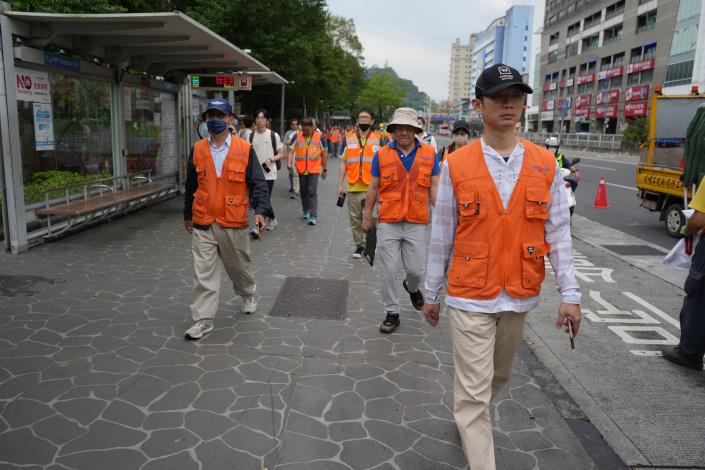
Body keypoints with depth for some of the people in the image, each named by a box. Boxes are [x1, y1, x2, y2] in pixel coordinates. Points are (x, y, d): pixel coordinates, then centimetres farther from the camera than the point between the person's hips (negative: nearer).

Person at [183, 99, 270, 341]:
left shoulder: (245, 149, -5)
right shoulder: (197, 149, 4)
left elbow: (258, 183, -5)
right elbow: (191, 186, 13)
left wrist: (260, 210, -19)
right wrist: (187, 215, 20)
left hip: (234, 223, -1)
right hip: (203, 224, 2)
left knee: (239, 267, 17)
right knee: (204, 274, 0)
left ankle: (248, 295, 46)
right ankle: (203, 320, 10)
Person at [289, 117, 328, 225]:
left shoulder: (319, 136, -5)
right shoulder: (297, 136, 0)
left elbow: (324, 154, 3)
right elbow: (292, 150, 3)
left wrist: (325, 169, 6)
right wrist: (290, 162, -14)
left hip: (314, 170, -3)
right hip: (301, 169, 3)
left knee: (312, 192, -10)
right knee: (303, 191, 15)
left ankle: (313, 216, -10)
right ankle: (306, 210, 34)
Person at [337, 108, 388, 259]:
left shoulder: (379, 139, 4)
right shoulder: (348, 138, 10)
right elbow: (343, 163, 11)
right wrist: (340, 185, 5)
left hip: (372, 188, -2)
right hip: (353, 187, 2)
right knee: (355, 219, 9)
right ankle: (359, 246, 24)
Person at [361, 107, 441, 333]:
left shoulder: (429, 153, 2)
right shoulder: (382, 154, 1)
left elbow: (434, 187, 5)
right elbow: (373, 187, 7)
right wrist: (367, 216, 9)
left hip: (417, 223, 0)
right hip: (388, 223, 0)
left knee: (416, 270, 7)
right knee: (388, 271, 3)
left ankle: (412, 288, 43)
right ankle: (392, 313, 20)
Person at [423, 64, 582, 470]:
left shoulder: (546, 165, -1)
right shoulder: (457, 166, -6)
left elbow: (559, 233, 2)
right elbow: (442, 236, -1)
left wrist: (570, 292, -3)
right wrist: (431, 293, 4)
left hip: (520, 297, 4)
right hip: (470, 297, -3)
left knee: (498, 377, 23)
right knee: (475, 390, 2)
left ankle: (469, 416, 52)